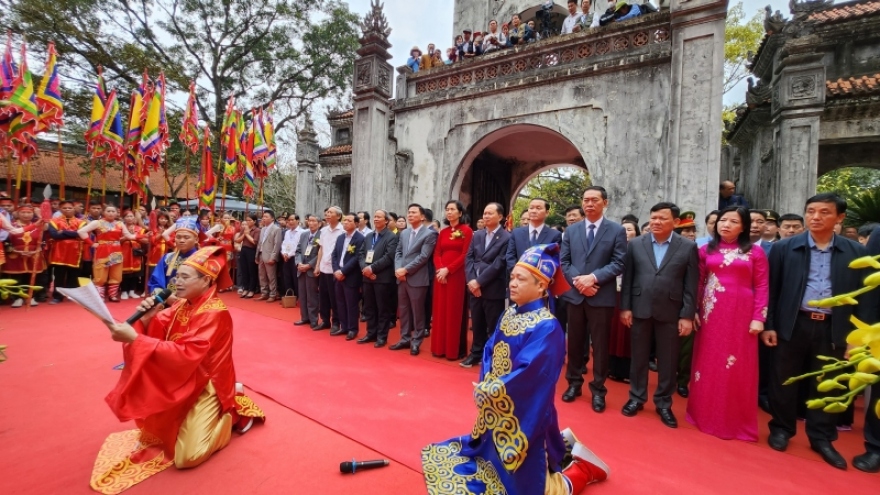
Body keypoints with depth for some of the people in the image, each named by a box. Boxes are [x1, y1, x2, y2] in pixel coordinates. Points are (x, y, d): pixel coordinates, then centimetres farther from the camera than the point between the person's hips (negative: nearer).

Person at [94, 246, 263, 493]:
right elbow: (157, 335, 0)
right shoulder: (183, 304, 1)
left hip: (204, 387, -8)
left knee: (186, 457, -11)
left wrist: (135, 339, -36)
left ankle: (234, 412, 11)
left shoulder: (214, 314, -26)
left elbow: (184, 355, -34)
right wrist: (145, 320, -20)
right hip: (180, 382, 8)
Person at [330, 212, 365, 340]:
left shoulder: (360, 239, -10)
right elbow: (334, 255, 11)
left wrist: (343, 271, -17)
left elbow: (356, 258, -17)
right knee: (340, 303, 13)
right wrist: (336, 270, -5)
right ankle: (343, 327, 25)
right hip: (338, 275, 7)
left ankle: (352, 329, 14)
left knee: (351, 304, 2)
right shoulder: (340, 237, 14)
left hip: (351, 277, -7)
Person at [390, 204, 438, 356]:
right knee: (403, 310, 14)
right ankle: (405, 338, 26)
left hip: (417, 279, -6)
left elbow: (423, 257, -14)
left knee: (417, 311, 3)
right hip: (402, 278, 7)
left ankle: (416, 341, 16)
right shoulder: (403, 233, 16)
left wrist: (405, 269, -16)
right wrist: (398, 269, -5)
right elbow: (398, 252, 13)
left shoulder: (430, 234, -6)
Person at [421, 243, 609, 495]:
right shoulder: (509, 315, 1)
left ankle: (582, 468, 26)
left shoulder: (547, 328, -24)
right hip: (497, 414, 8)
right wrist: (484, 386, -12)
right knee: (494, 467, 28)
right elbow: (489, 352, 3)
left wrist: (488, 391, -18)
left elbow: (526, 375, -28)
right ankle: (561, 443, 37)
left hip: (523, 419, -8)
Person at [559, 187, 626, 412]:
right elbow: (564, 262, 4)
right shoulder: (571, 230, 9)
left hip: (602, 297, -2)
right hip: (575, 295, 3)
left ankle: (598, 389, 22)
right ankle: (574, 383, 28)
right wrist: (578, 281, -12)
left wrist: (594, 277, -19)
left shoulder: (617, 231, 0)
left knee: (600, 345, 7)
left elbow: (618, 264, -7)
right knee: (575, 342, 13)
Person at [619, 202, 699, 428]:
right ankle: (637, 397, 28)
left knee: (668, 361, 10)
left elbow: (691, 285, -2)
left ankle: (664, 403, 28)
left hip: (671, 312, -1)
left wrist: (687, 315, -6)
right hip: (640, 310, 1)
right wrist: (625, 307, -2)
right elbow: (627, 278, 2)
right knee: (639, 357, 12)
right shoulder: (635, 244, 2)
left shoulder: (688, 247, -1)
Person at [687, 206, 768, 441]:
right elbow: (698, 283, 5)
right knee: (709, 365, 9)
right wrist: (693, 311, -1)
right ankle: (707, 415, 23)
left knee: (738, 368, 6)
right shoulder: (706, 250, 6)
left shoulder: (755, 253, 2)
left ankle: (736, 422, 21)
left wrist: (758, 318, -9)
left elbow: (762, 287, -1)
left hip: (741, 315, -1)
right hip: (711, 314, 1)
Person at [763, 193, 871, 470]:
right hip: (793, 325, -1)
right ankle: (781, 429, 26)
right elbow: (771, 289, -1)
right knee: (784, 381, 9)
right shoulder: (784, 248, -2)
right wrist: (768, 325, -5)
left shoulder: (856, 252, 4)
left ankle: (822, 438, 30)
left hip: (833, 329, 2)